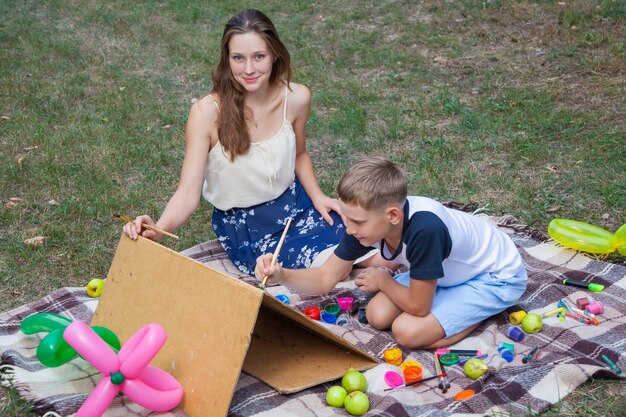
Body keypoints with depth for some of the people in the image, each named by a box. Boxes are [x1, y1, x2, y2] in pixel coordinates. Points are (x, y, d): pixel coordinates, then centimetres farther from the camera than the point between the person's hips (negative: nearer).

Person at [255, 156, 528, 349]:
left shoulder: (424, 228, -42)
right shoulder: (368, 219, -19)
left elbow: (418, 307, -29)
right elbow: (324, 279, -11)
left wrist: (382, 280, -11)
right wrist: (282, 275, -28)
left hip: (498, 276, -7)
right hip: (452, 268, 8)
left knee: (408, 331, -22)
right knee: (378, 316, -6)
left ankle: (488, 308, 1)